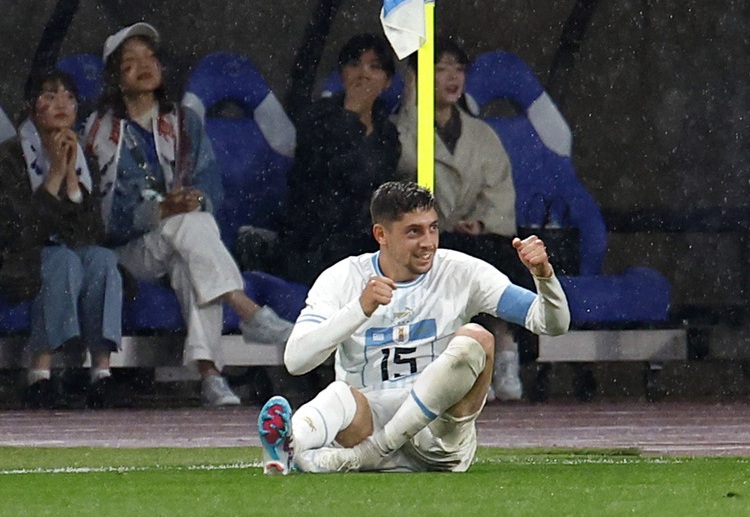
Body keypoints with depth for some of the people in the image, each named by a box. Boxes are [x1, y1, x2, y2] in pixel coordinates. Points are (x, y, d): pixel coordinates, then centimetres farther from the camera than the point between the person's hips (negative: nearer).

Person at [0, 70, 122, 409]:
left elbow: (94, 234, 0)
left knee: (101, 258, -29)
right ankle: (39, 376, -43)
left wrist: (72, 176, -9)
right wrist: (55, 174, -13)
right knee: (64, 260, -35)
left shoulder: (84, 161, 12)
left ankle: (102, 372, -39)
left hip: (77, 256, 4)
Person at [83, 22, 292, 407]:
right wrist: (163, 209, -21)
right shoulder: (101, 130, 7)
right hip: (131, 252, -2)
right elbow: (106, 211, -4)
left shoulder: (185, 123, 17)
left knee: (190, 267, -35)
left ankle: (208, 374, -48)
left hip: (180, 248, 2)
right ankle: (250, 314, -43)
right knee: (191, 225, -34)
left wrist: (193, 202, -18)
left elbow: (210, 188, 6)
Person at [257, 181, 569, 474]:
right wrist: (360, 309, -24)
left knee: (476, 339, -23)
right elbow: (295, 360, -13)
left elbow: (554, 324, 2)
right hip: (368, 424, -1)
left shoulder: (461, 273, 3)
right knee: (342, 395, -34)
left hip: (439, 443, 1)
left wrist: (543, 274, -20)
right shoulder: (343, 280, 1)